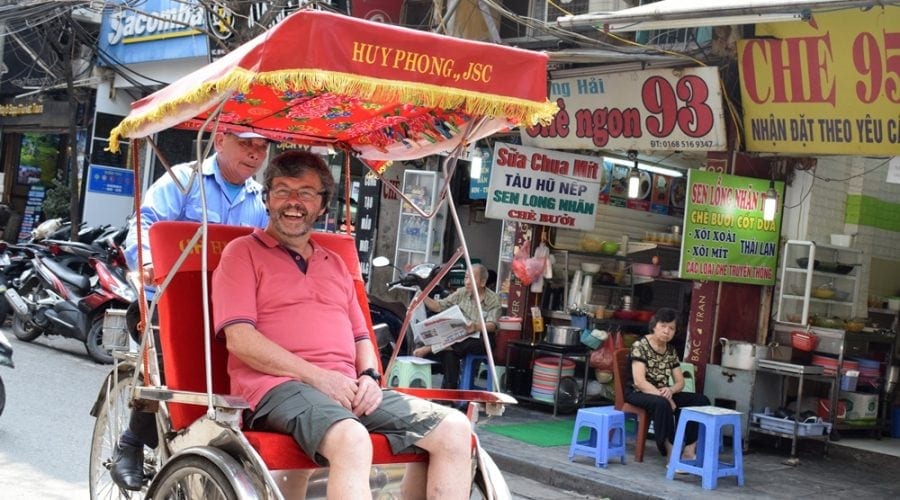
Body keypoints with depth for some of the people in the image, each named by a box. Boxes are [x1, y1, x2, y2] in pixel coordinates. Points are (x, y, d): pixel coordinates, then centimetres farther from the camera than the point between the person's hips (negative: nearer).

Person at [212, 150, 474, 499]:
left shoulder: (335, 264, 29)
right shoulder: (243, 253, 9)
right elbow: (239, 338, -5)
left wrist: (369, 376, 3)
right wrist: (317, 376, -13)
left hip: (347, 390, 7)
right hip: (278, 387, -6)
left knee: (454, 428, -10)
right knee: (352, 439, -38)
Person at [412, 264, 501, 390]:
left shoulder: (493, 300, -3)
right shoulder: (461, 293, 9)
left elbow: (492, 326, -16)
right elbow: (438, 306, 10)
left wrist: (476, 326, -37)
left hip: (479, 340, -3)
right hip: (459, 337, 3)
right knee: (449, 354, -30)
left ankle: (429, 348, -33)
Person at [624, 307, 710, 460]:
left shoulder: (670, 350, 9)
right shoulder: (640, 346, -12)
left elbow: (680, 382, 8)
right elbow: (639, 381, -21)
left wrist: (670, 391, -16)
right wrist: (664, 397, -28)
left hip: (662, 394, 7)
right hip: (638, 393, -7)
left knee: (701, 400, -11)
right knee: (662, 404, -39)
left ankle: (690, 450, -20)